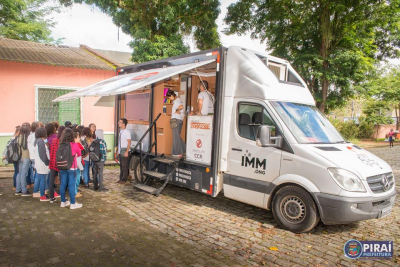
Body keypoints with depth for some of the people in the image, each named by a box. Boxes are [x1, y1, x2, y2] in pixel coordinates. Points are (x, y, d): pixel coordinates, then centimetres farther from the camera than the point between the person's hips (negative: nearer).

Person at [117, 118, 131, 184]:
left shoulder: (127, 132, -14)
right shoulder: (120, 131, 10)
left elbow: (129, 142, -16)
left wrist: (126, 152, -20)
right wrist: (118, 151, 14)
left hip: (124, 150, -8)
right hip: (120, 151, 8)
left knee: (124, 166, 0)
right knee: (121, 165, 14)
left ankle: (124, 179, 9)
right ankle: (121, 178, 23)